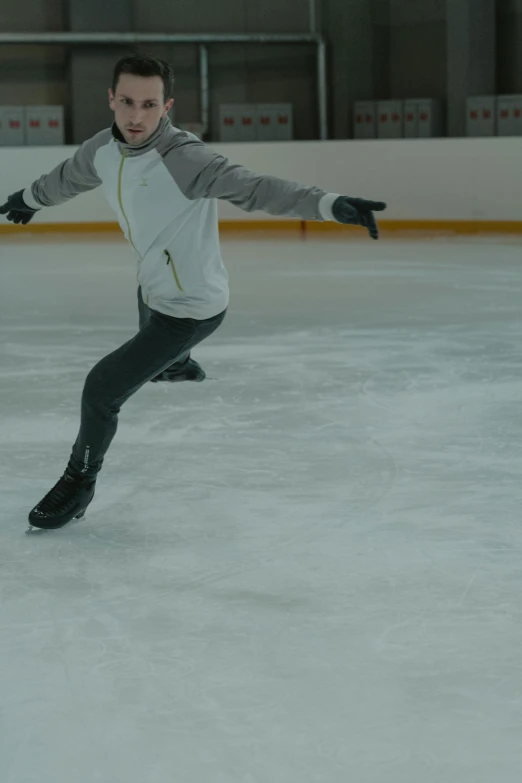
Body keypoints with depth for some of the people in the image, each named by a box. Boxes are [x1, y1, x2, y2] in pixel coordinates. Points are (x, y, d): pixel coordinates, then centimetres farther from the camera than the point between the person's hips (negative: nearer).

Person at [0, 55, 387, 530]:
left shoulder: (183, 159, -32)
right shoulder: (103, 149, -10)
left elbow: (255, 190, -42)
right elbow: (69, 179, 12)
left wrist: (331, 204, -56)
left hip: (193, 306, -8)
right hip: (155, 286, 8)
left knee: (104, 387, -11)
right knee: (151, 333, 40)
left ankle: (79, 485, 15)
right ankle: (177, 365, 78)